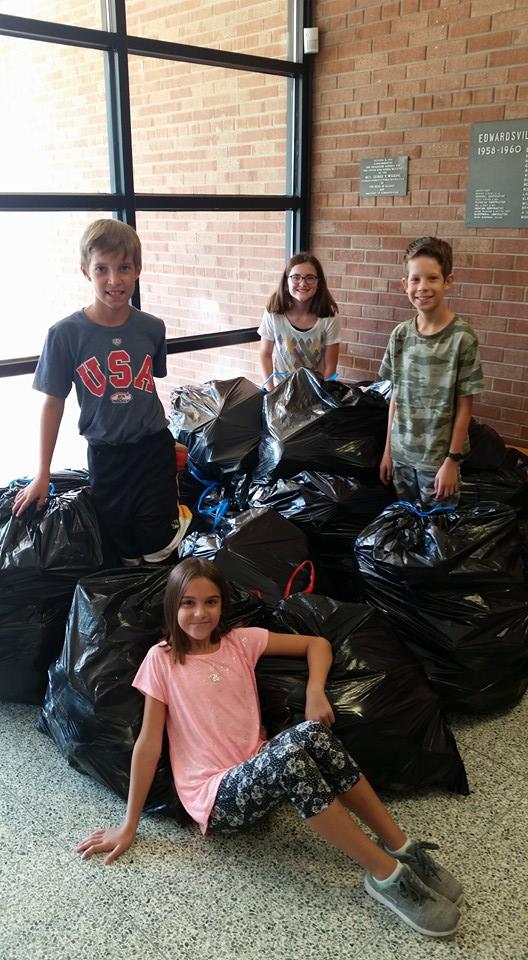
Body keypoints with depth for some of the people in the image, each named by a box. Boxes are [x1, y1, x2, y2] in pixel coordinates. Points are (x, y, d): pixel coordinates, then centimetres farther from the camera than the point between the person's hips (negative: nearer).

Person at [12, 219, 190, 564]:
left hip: (154, 447, 1)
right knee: (125, 551, 8)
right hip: (106, 455, -1)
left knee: (156, 545, 5)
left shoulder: (152, 328, -6)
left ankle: (178, 513, 34)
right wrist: (43, 475, -2)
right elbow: (54, 403, -5)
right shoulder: (65, 334, -13)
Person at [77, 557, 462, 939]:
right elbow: (149, 743, 0)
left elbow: (317, 644, 12)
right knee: (289, 752, -36)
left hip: (262, 775, 4)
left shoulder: (240, 642, 8)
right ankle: (387, 876, -25)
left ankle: (400, 847, -19)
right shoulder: (162, 658, -1)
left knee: (311, 732, -32)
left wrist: (315, 691, -7)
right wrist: (129, 826, 1)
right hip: (217, 798, -3)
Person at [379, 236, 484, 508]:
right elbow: (396, 397, 6)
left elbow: (464, 405, -10)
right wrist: (388, 450, 7)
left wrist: (452, 460, -11)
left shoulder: (462, 337, -12)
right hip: (401, 454, 4)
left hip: (439, 458, -4)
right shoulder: (401, 334, 0)